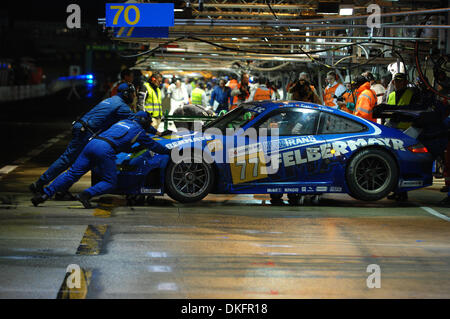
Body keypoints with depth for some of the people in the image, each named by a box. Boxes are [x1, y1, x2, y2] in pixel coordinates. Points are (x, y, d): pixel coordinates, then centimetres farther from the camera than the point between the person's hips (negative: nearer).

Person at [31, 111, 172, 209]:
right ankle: (85, 195, -19)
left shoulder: (123, 122, 34)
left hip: (93, 143, 6)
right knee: (110, 183, 4)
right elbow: (153, 146, 26)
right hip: (106, 150, -6)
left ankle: (45, 194, -8)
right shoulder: (139, 131, 16)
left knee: (72, 174, 3)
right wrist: (168, 151, 42)